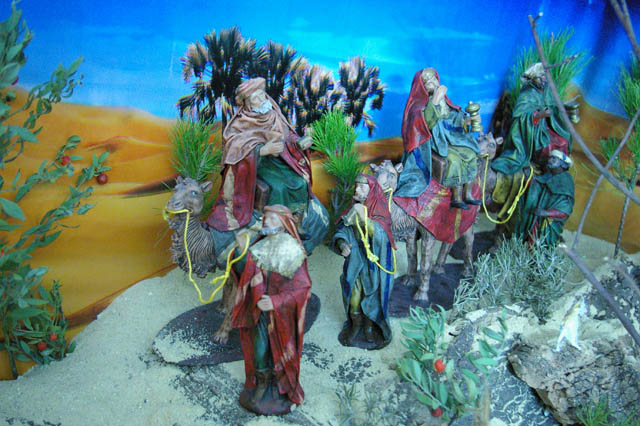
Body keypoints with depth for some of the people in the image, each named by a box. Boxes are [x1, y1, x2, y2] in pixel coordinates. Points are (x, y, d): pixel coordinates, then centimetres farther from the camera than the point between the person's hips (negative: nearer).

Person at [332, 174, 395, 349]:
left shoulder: (380, 210, -12)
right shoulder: (353, 209, -1)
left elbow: (380, 234, -25)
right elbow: (341, 231, -4)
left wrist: (364, 217, -34)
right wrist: (342, 245, -25)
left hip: (374, 261, -3)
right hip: (355, 260, 3)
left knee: (371, 296, 10)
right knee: (353, 297, 9)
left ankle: (369, 328, 33)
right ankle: (356, 325, 34)